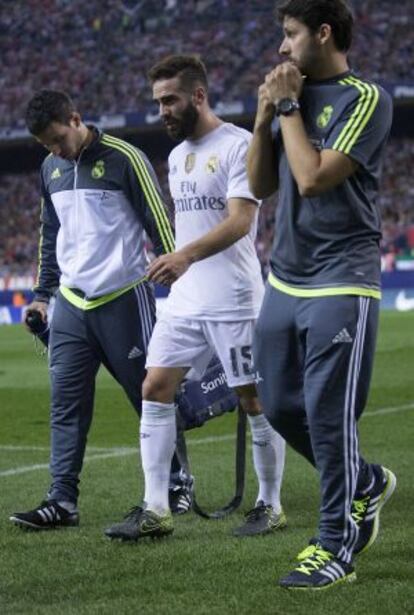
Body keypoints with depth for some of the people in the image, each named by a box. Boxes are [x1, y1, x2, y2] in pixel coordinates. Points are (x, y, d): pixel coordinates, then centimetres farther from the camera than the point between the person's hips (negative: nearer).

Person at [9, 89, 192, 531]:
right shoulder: (50, 168, 11)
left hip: (123, 301, -6)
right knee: (66, 404, 0)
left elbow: (159, 224, -8)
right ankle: (63, 501, 0)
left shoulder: (124, 159, -9)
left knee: (151, 397, 3)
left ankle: (177, 484, 17)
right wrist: (42, 294, 19)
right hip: (71, 304, 6)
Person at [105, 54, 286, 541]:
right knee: (154, 388, 0)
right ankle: (155, 509, 2)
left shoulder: (238, 145, -11)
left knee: (254, 398, 0)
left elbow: (239, 221, -22)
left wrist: (185, 256, -35)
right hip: (184, 300, 8)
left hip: (233, 300, -8)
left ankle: (270, 505, 13)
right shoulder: (176, 157, 15)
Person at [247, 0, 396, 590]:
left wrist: (288, 107, -9)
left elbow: (313, 178, -18)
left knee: (327, 415, -5)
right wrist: (265, 115, 2)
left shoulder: (364, 98, -10)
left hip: (340, 284, -8)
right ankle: (365, 482, 32)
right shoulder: (295, 94, 13)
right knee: (280, 406, 11)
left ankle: (337, 548, 6)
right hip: (284, 278, 8)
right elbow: (260, 185, 14)